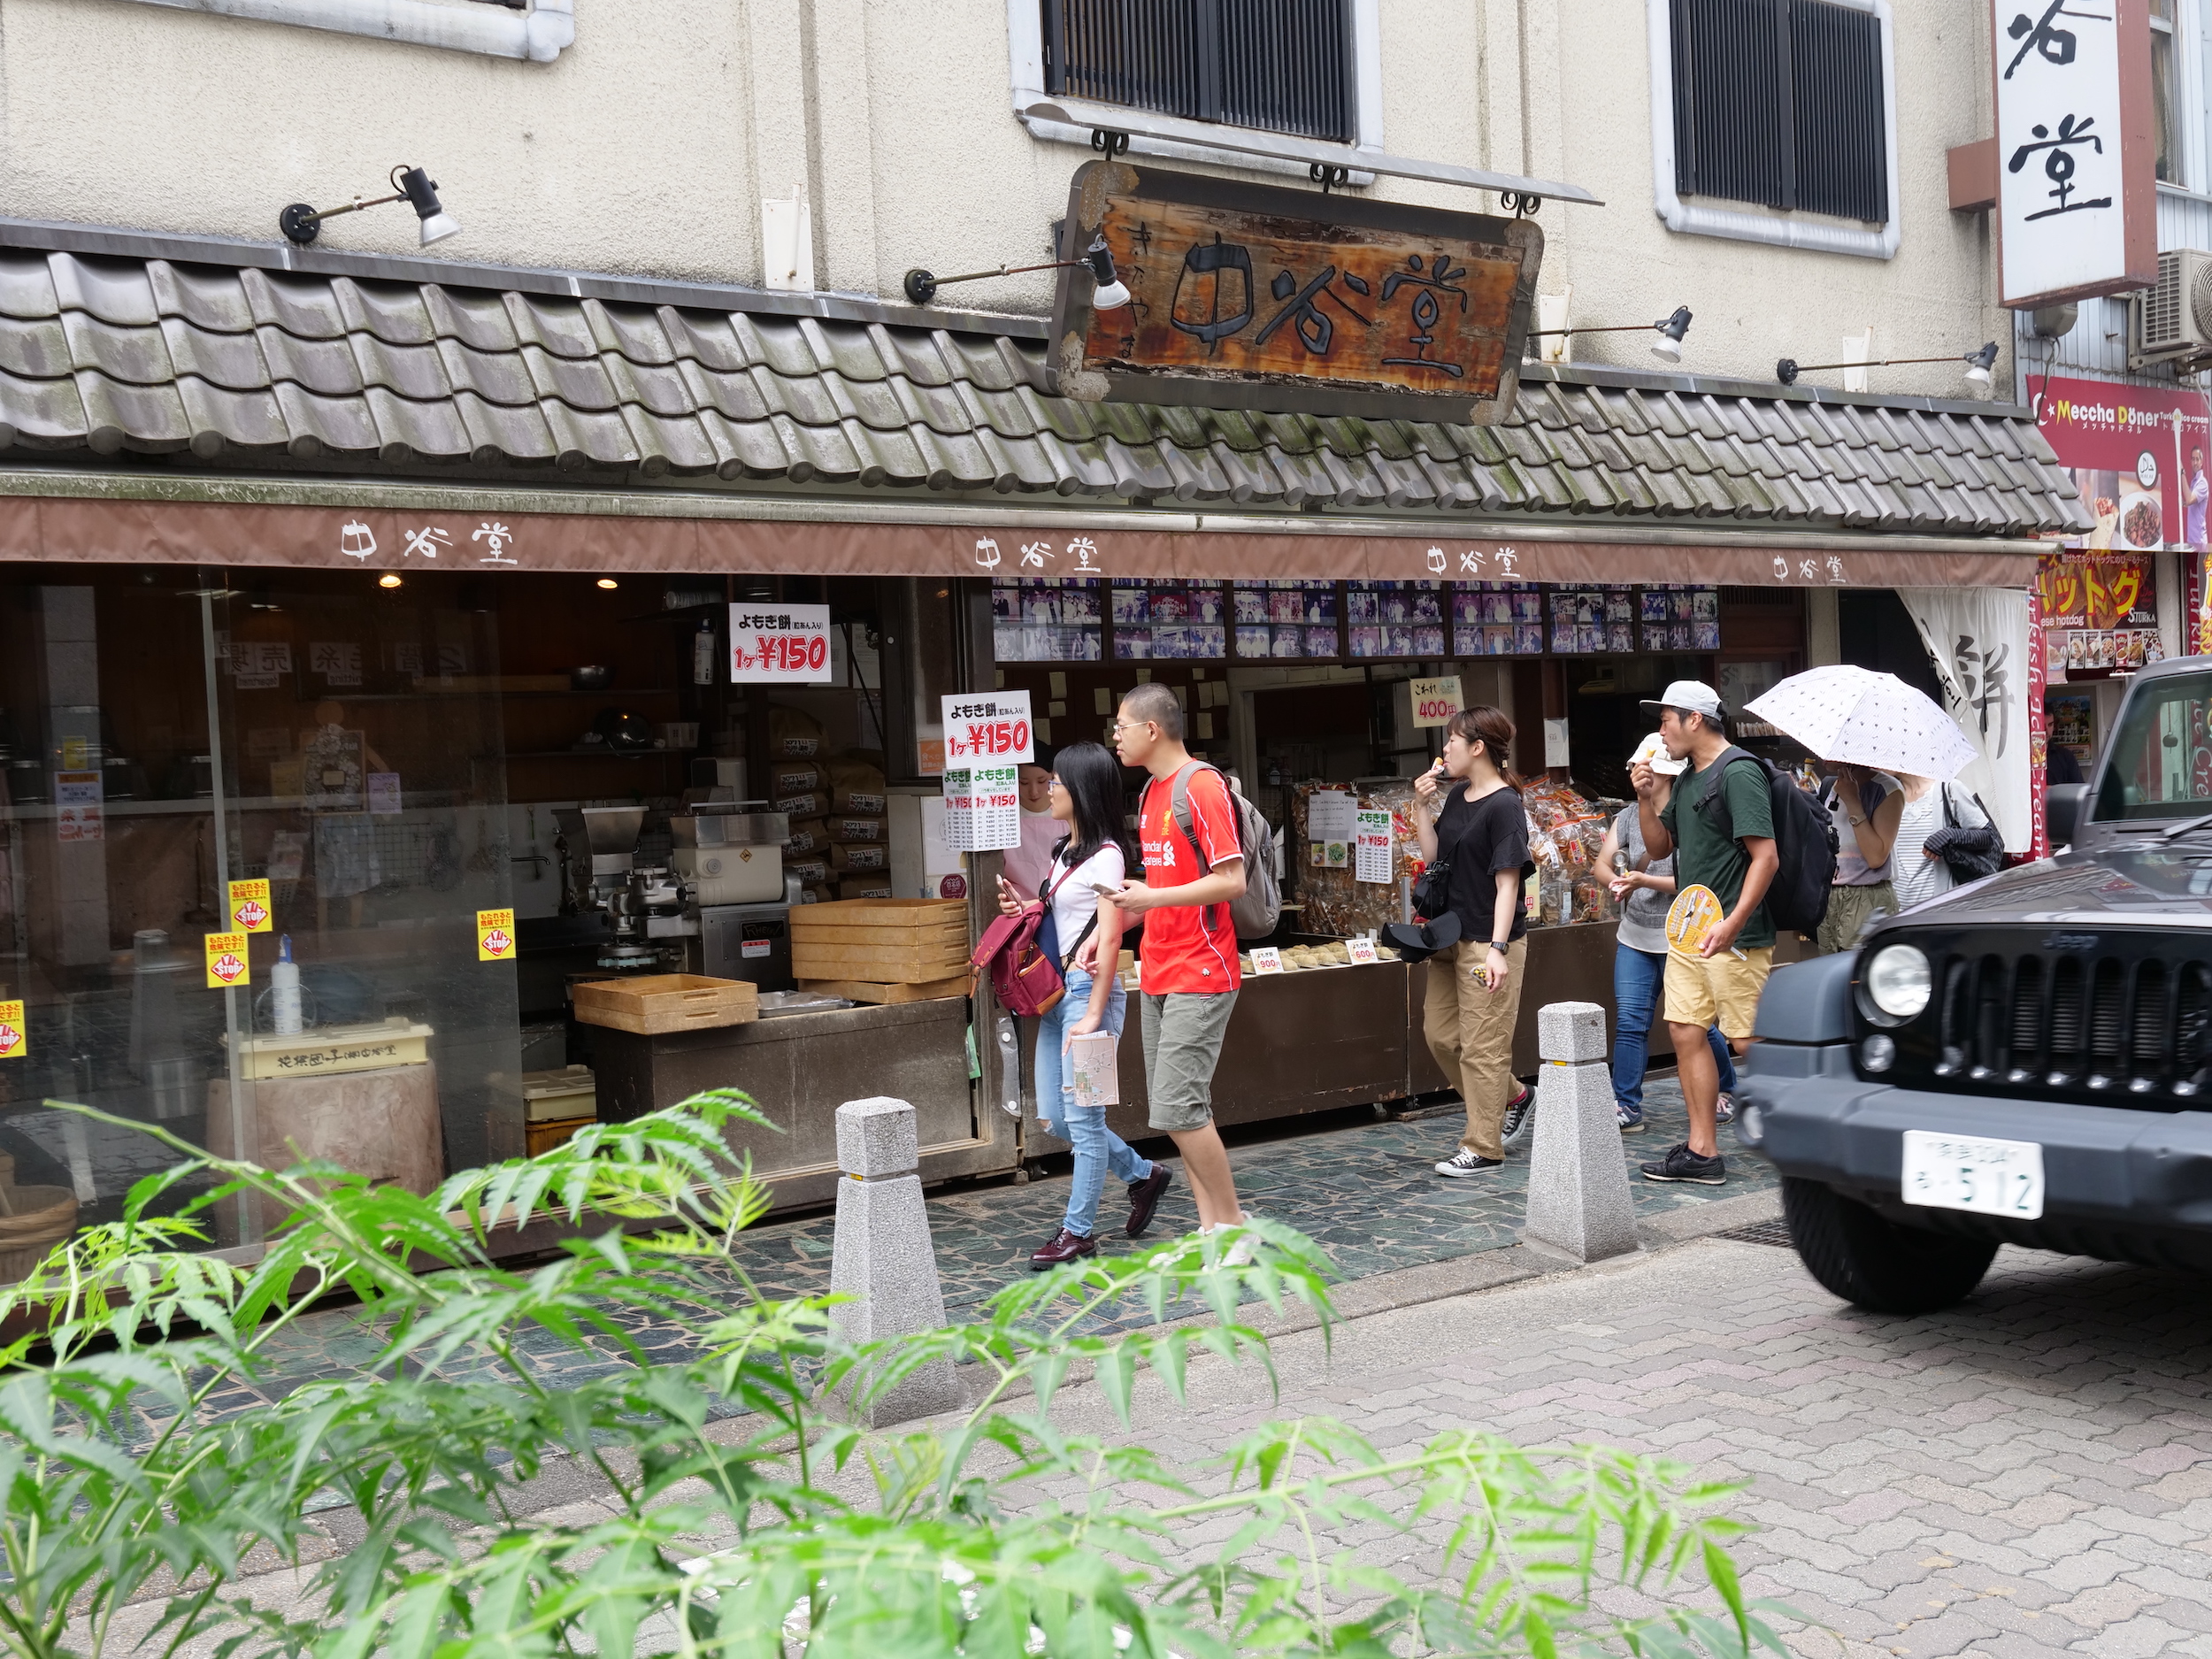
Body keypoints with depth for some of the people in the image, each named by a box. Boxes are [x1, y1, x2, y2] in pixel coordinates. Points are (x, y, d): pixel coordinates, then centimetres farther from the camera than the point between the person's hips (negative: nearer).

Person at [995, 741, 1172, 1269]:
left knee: (1082, 1115, -3)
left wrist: (1094, 1013, -20)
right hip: (1057, 988, 10)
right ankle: (1143, 1174, 28)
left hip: (1090, 988, -10)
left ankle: (1079, 1230, 6)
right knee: (1054, 1117, 11)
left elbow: (1109, 938, -16)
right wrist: (1024, 907, 7)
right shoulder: (1064, 851, 16)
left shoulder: (1106, 854, -10)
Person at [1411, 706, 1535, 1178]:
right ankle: (1512, 1096, 33)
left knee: (1482, 1046, -2)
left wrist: (1497, 949, -23)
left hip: (1489, 941, -9)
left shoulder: (1504, 806, -15)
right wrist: (1421, 806, 0)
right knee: (1440, 1034, 16)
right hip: (1452, 937, 9)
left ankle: (1483, 1148, 7)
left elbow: (1508, 882, -18)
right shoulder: (1456, 796, 10)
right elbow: (1433, 856, 10)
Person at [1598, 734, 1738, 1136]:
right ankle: (1627, 1107, -1)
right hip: (1634, 938, 5)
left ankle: (1728, 1091, 29)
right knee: (1629, 1022, -4)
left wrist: (1644, 881, -27)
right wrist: (1616, 883, -15)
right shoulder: (1626, 818, 7)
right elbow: (1602, 862, 6)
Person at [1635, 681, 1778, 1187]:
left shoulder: (1739, 774, -13)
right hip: (1689, 931, 9)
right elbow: (1660, 846, 21)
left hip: (1733, 936, -9)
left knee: (1750, 1040, -5)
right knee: (1686, 1032, 7)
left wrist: (1732, 924, -26)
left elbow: (1766, 857, -20)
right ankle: (1702, 1152, 13)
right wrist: (1645, 798, 5)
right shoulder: (1687, 779, 15)